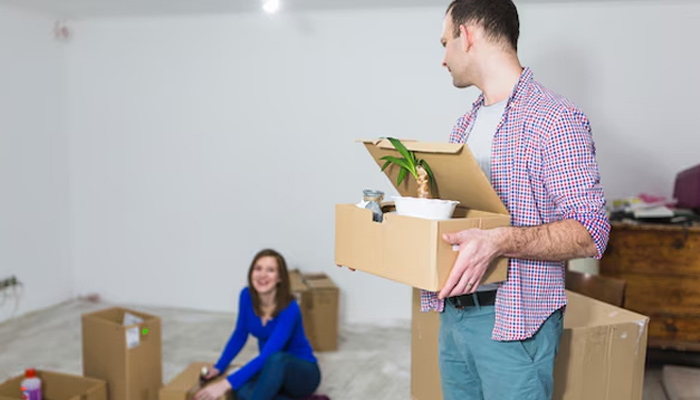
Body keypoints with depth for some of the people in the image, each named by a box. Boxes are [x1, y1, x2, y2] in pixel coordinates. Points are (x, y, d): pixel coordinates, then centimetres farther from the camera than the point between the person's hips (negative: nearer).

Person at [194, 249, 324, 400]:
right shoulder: (247, 296, -10)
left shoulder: (289, 309, -28)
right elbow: (240, 336, 7)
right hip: (272, 371, 5)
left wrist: (226, 384, -43)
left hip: (302, 372, -5)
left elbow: (267, 356, -36)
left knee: (276, 360, -42)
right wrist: (219, 367, 2)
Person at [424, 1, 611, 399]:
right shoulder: (465, 125, 13)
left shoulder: (556, 120, -12)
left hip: (515, 321, -7)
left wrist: (498, 242, -31)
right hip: (453, 313, 7)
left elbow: (590, 234, -17)